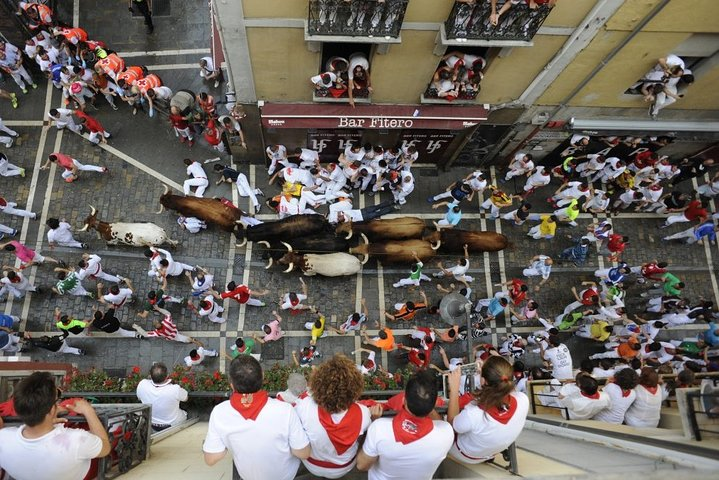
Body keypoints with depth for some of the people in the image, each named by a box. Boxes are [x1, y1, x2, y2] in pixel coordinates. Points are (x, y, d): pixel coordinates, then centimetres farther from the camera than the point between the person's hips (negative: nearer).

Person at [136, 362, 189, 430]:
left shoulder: (142, 385, -28)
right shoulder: (175, 389, -36)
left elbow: (139, 397, -2)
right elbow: (185, 398, -11)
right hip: (174, 425, -3)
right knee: (185, 413, 30)